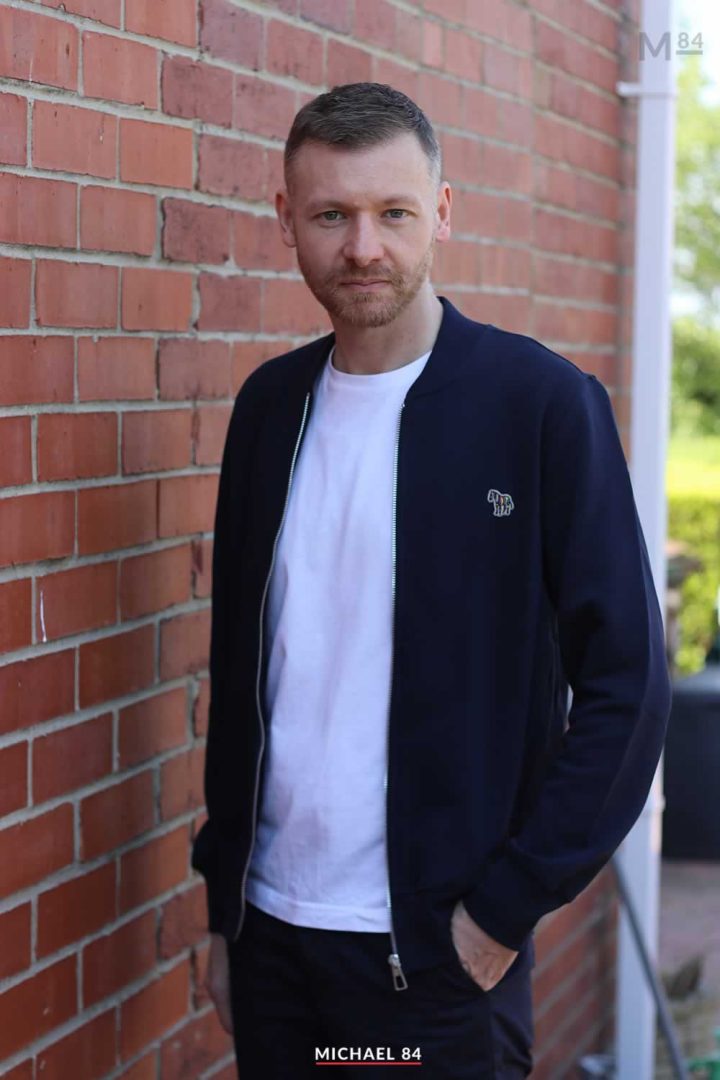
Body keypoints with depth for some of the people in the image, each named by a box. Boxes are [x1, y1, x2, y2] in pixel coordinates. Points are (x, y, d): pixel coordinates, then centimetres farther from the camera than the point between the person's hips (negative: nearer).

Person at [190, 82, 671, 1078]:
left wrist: (505, 909, -13)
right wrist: (222, 904, 11)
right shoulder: (271, 404, 6)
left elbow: (627, 682, -10)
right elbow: (237, 665, 12)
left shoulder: (545, 402, -9)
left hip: (435, 951, -4)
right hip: (270, 924, 4)